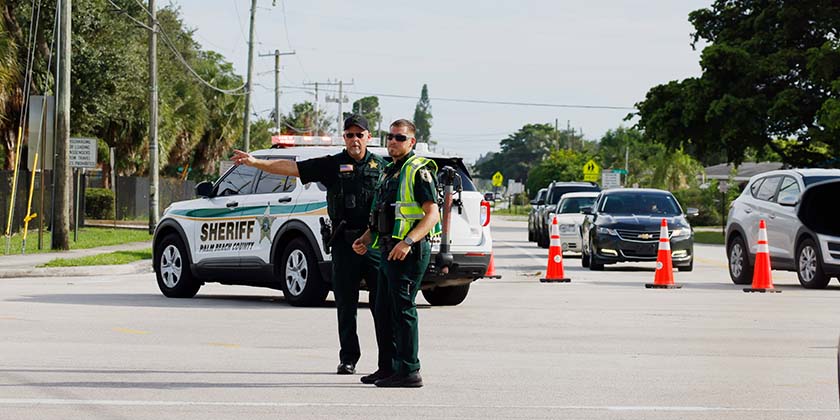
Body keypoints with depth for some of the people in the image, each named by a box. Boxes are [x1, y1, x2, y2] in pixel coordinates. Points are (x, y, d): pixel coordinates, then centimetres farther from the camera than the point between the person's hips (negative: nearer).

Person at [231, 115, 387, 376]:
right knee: (345, 304, 5)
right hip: (344, 243, 1)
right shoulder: (332, 165, 7)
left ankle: (389, 360, 4)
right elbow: (291, 167, 0)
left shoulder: (380, 166, 9)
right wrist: (256, 163, -10)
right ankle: (348, 359, 13)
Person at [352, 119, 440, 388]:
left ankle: (409, 371, -9)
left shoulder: (418, 171, -9)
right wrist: (366, 239, 15)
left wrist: (408, 242, -28)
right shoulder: (389, 172, 20)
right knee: (384, 312, 13)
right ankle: (390, 367, 21)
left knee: (403, 310, -10)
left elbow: (432, 214, -17)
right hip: (390, 251, 10)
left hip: (409, 252, -10)